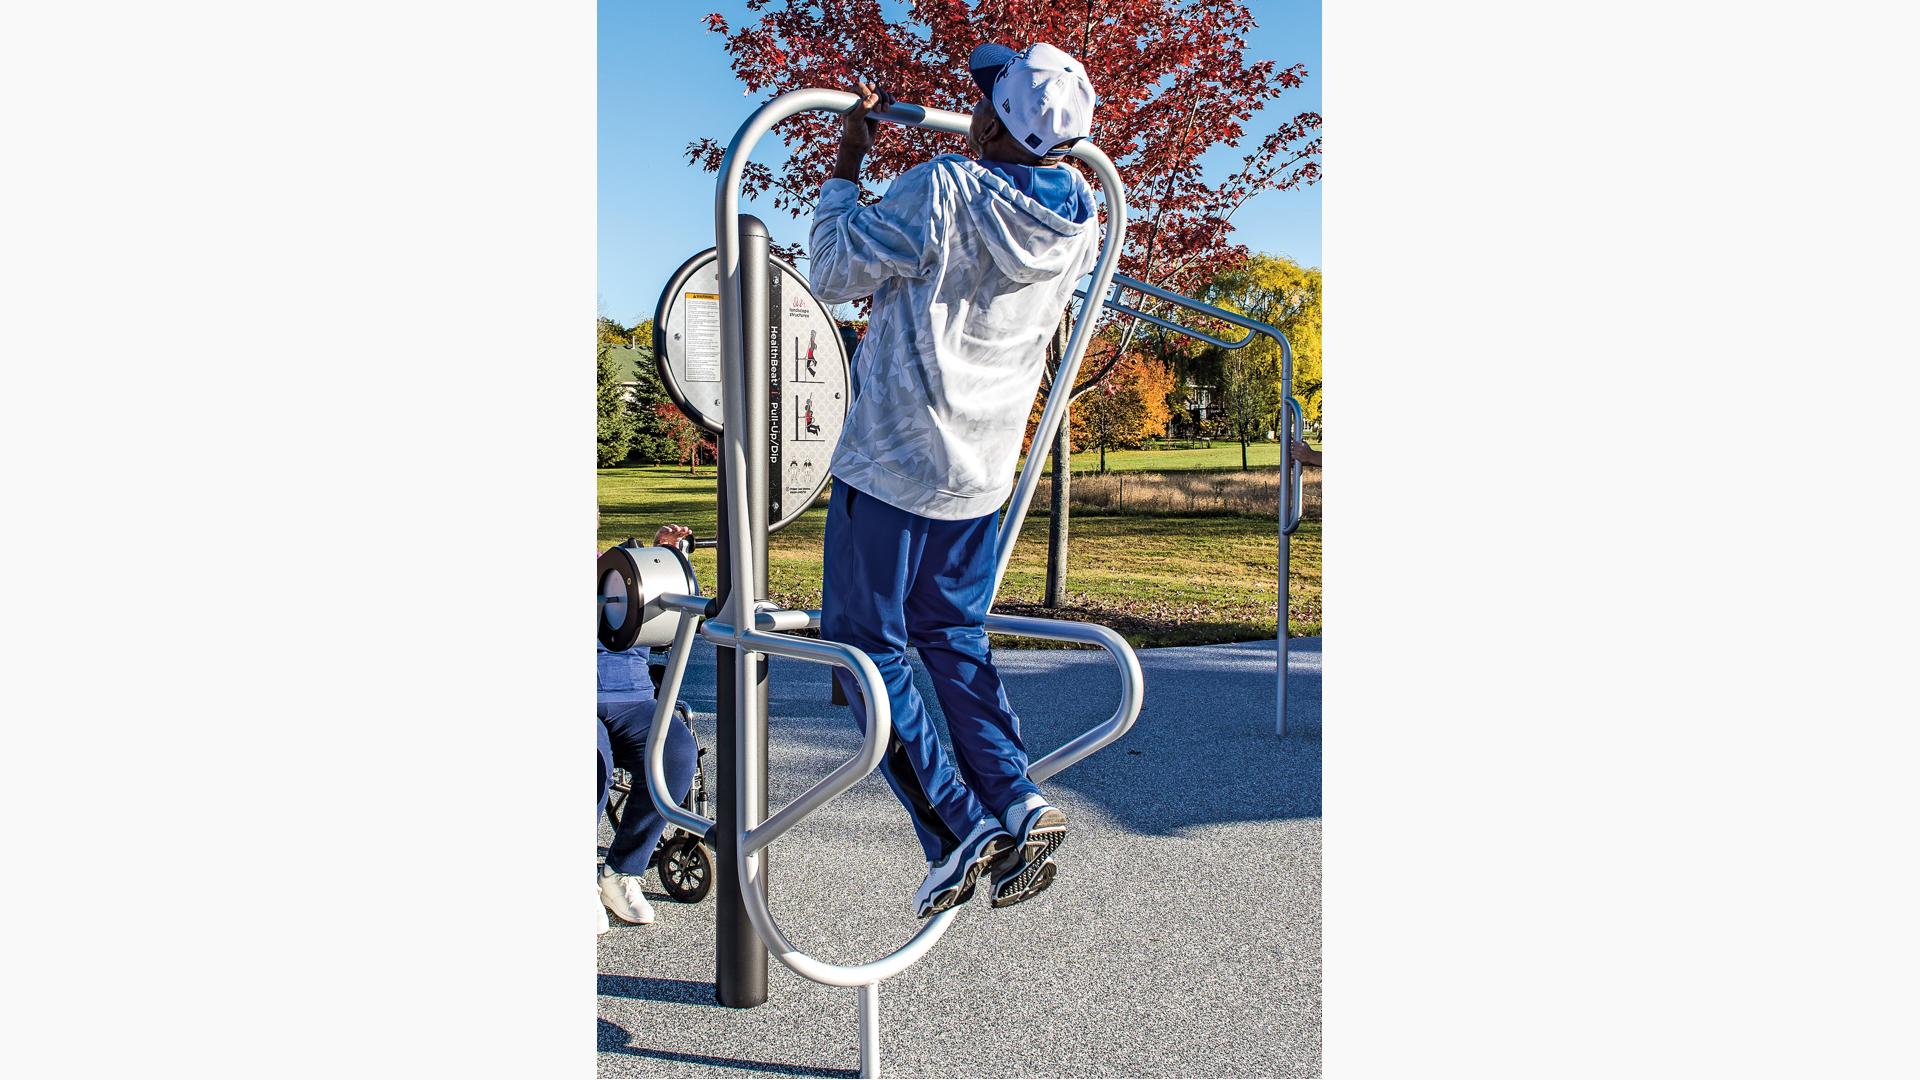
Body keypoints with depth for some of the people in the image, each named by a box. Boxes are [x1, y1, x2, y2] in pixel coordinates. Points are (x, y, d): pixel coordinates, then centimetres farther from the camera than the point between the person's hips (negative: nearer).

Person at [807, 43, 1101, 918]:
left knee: (865, 643, 5)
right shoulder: (1079, 224, 2)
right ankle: (1018, 804, 7)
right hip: (982, 469, 7)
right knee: (954, 638, 20)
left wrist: (846, 162, 0)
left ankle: (957, 828, -2)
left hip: (892, 462, -7)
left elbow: (835, 270, -9)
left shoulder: (943, 192, -19)